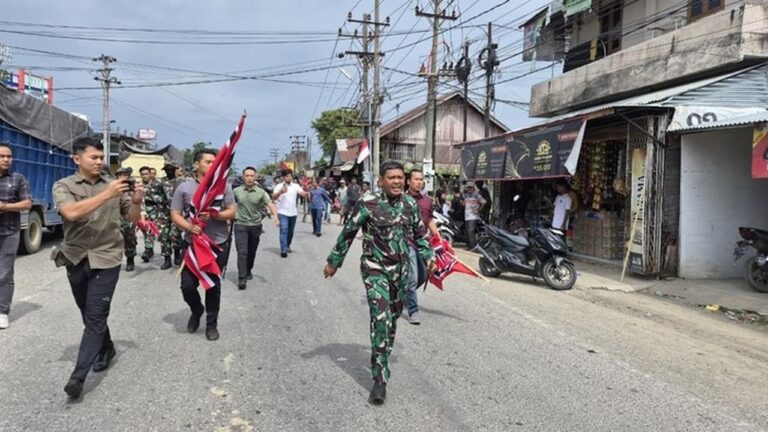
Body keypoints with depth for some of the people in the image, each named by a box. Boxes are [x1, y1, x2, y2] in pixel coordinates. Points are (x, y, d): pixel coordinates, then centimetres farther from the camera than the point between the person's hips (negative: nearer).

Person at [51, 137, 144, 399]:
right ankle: (106, 349, 38)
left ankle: (78, 376, -8)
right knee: (89, 315, 16)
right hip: (76, 259, 2)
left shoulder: (115, 185, 2)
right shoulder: (63, 186, -2)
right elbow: (71, 212, -22)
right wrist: (107, 194, -29)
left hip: (106, 259, -1)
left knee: (96, 317, -8)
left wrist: (136, 201, -16)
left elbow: (133, 219, 5)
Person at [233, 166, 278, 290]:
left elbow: (270, 204, -13)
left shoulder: (261, 192, -4)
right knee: (242, 252, -10)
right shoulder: (236, 191, -1)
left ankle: (248, 271, 39)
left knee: (252, 252, 15)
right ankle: (242, 278, -8)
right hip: (241, 225, -1)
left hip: (255, 226, 1)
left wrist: (275, 216, -30)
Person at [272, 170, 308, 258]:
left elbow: (302, 193, -10)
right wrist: (280, 192, -34)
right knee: (284, 230, -14)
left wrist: (306, 194, -34)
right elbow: (273, 197, -15)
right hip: (282, 212, -4)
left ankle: (287, 246, 31)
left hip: (293, 212, 4)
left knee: (291, 231, 14)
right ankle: (283, 249, -17)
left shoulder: (296, 186, 5)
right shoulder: (279, 186, -4)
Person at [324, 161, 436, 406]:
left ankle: (382, 360, 36)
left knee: (393, 319, 15)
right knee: (381, 319, -16)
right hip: (375, 270, -5)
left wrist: (428, 257, 5)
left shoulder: (410, 204, 2)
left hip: (401, 270, 5)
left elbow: (419, 234, 16)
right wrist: (334, 262, 1)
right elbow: (348, 233, -4)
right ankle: (380, 379, -12)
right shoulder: (368, 204, -13)